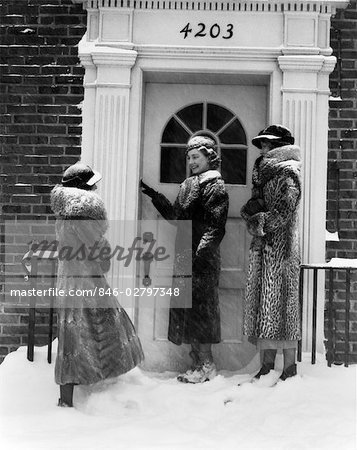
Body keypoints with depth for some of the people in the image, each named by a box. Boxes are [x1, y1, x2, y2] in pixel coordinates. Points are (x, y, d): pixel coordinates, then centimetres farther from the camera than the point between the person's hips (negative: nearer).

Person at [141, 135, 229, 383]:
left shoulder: (215, 186, -8)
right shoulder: (188, 185, 17)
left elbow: (216, 228, -16)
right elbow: (176, 216, 24)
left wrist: (200, 254, -23)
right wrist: (155, 196, 23)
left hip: (202, 260, -8)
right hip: (184, 256, 9)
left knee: (199, 307, -5)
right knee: (185, 306, 9)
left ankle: (207, 364, 4)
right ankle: (197, 361, 17)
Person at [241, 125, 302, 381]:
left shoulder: (288, 173, -4)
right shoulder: (264, 173, 20)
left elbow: (283, 211, -15)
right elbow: (248, 209, 14)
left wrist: (258, 221, -7)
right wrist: (255, 218, -6)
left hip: (280, 247, -8)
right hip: (262, 248, 8)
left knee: (279, 305, -7)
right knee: (263, 306, 6)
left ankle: (290, 369, -1)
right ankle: (267, 365, 11)